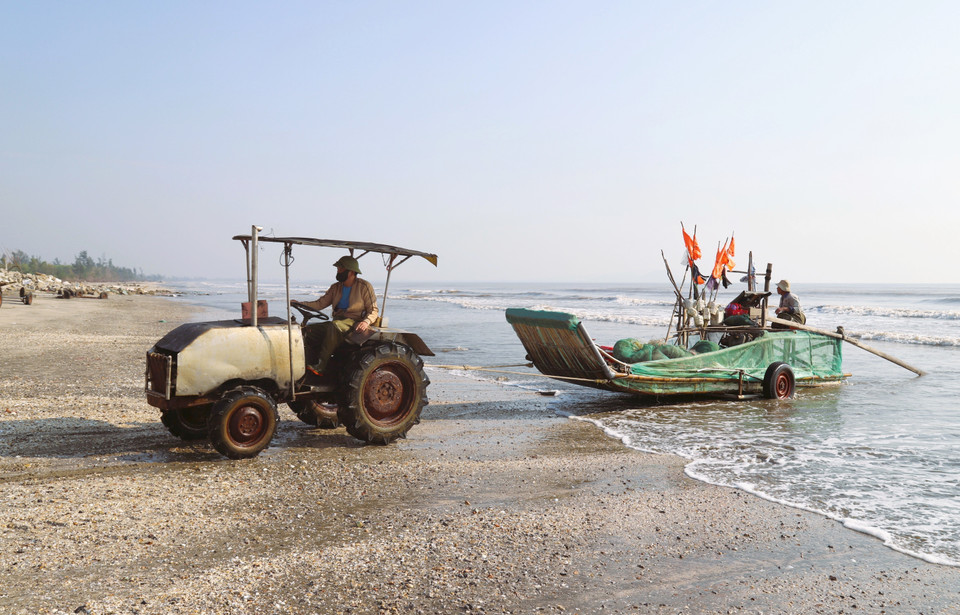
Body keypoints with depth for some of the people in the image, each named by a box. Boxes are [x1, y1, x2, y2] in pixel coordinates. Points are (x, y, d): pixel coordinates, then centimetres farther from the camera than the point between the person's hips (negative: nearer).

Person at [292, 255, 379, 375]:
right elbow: (320, 303, 10)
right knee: (309, 330, -17)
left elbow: (373, 310, -2)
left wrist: (366, 321, -24)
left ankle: (320, 366, -37)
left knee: (334, 325, -37)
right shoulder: (336, 288, 18)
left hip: (354, 322, -6)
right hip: (338, 321, 6)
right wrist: (299, 303, -4)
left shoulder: (364, 287, 0)